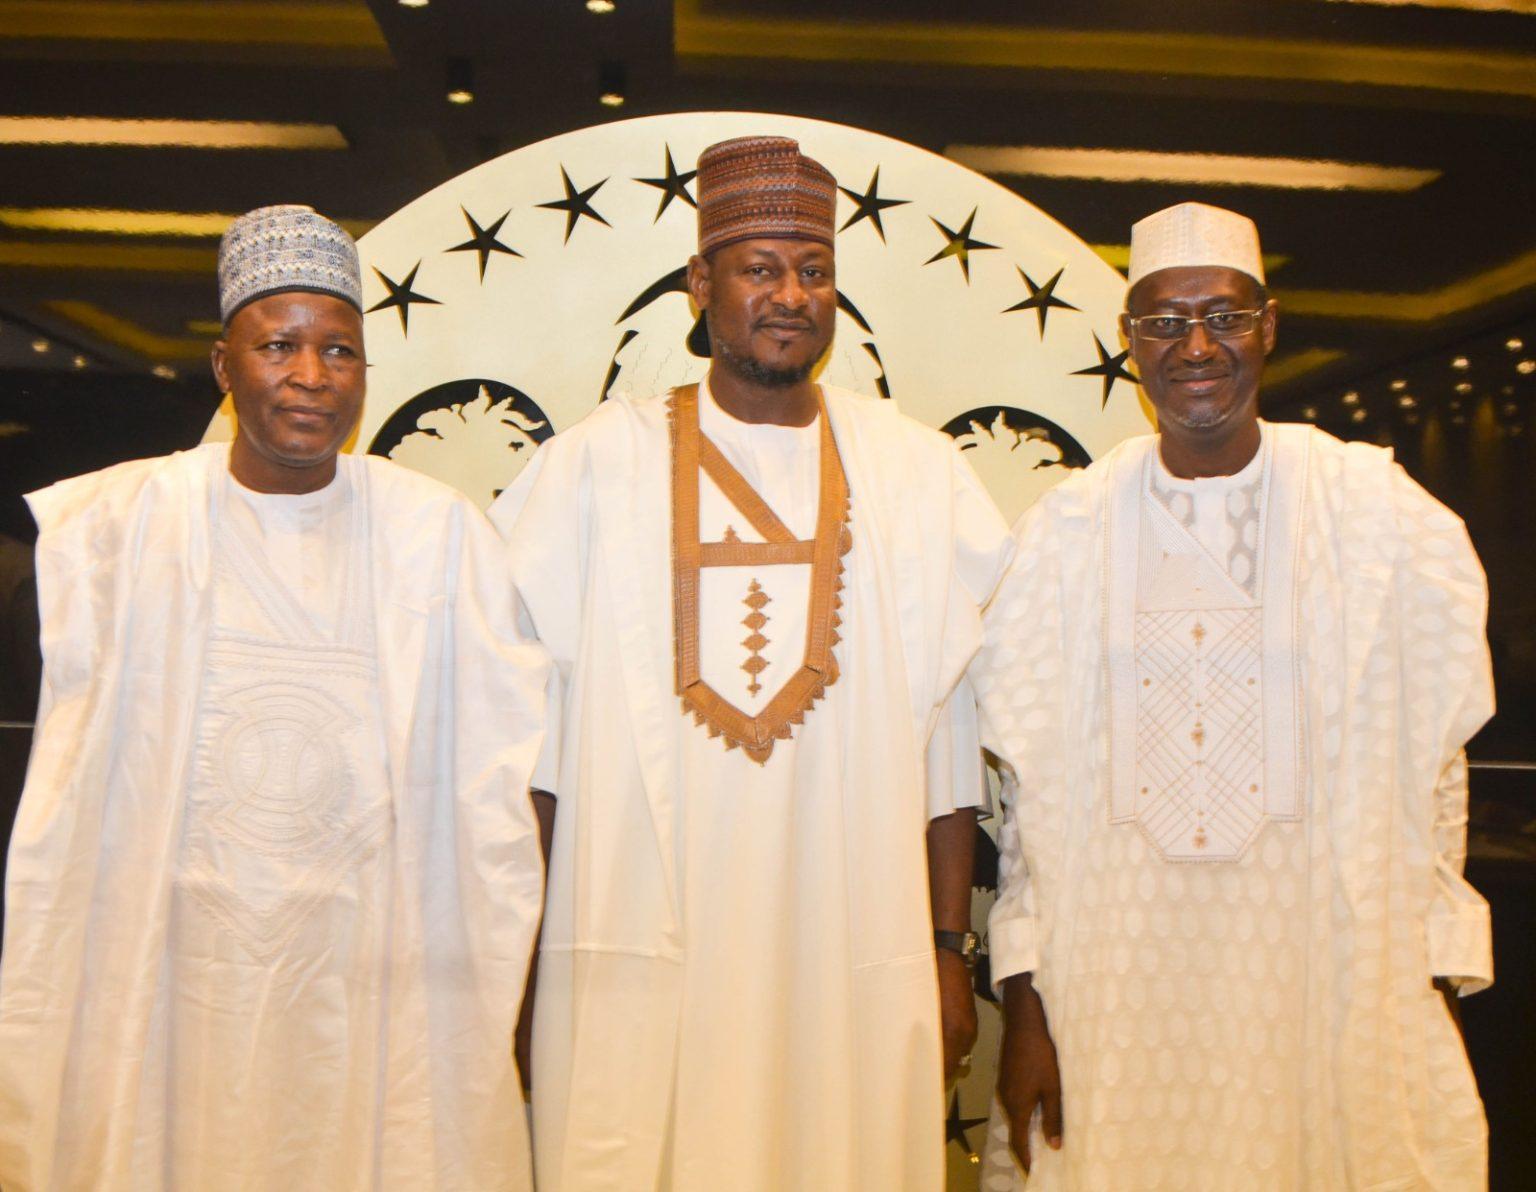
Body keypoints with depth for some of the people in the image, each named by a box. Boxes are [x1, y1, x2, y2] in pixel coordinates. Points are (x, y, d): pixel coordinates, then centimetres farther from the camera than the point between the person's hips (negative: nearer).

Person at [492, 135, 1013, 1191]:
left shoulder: (920, 473, 6)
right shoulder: (599, 462, 2)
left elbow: (947, 731, 6)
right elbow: (524, 718, 2)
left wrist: (951, 946, 4)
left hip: (858, 964, 1)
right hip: (640, 955, -1)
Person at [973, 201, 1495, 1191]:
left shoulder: (1386, 515, -1)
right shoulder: (1067, 534, 2)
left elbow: (1433, 767, 3)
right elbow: (1031, 788, 4)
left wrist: (1431, 982, -1)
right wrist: (1024, 1002, 1)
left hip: (1331, 981, 0)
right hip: (1116, 989, 1)